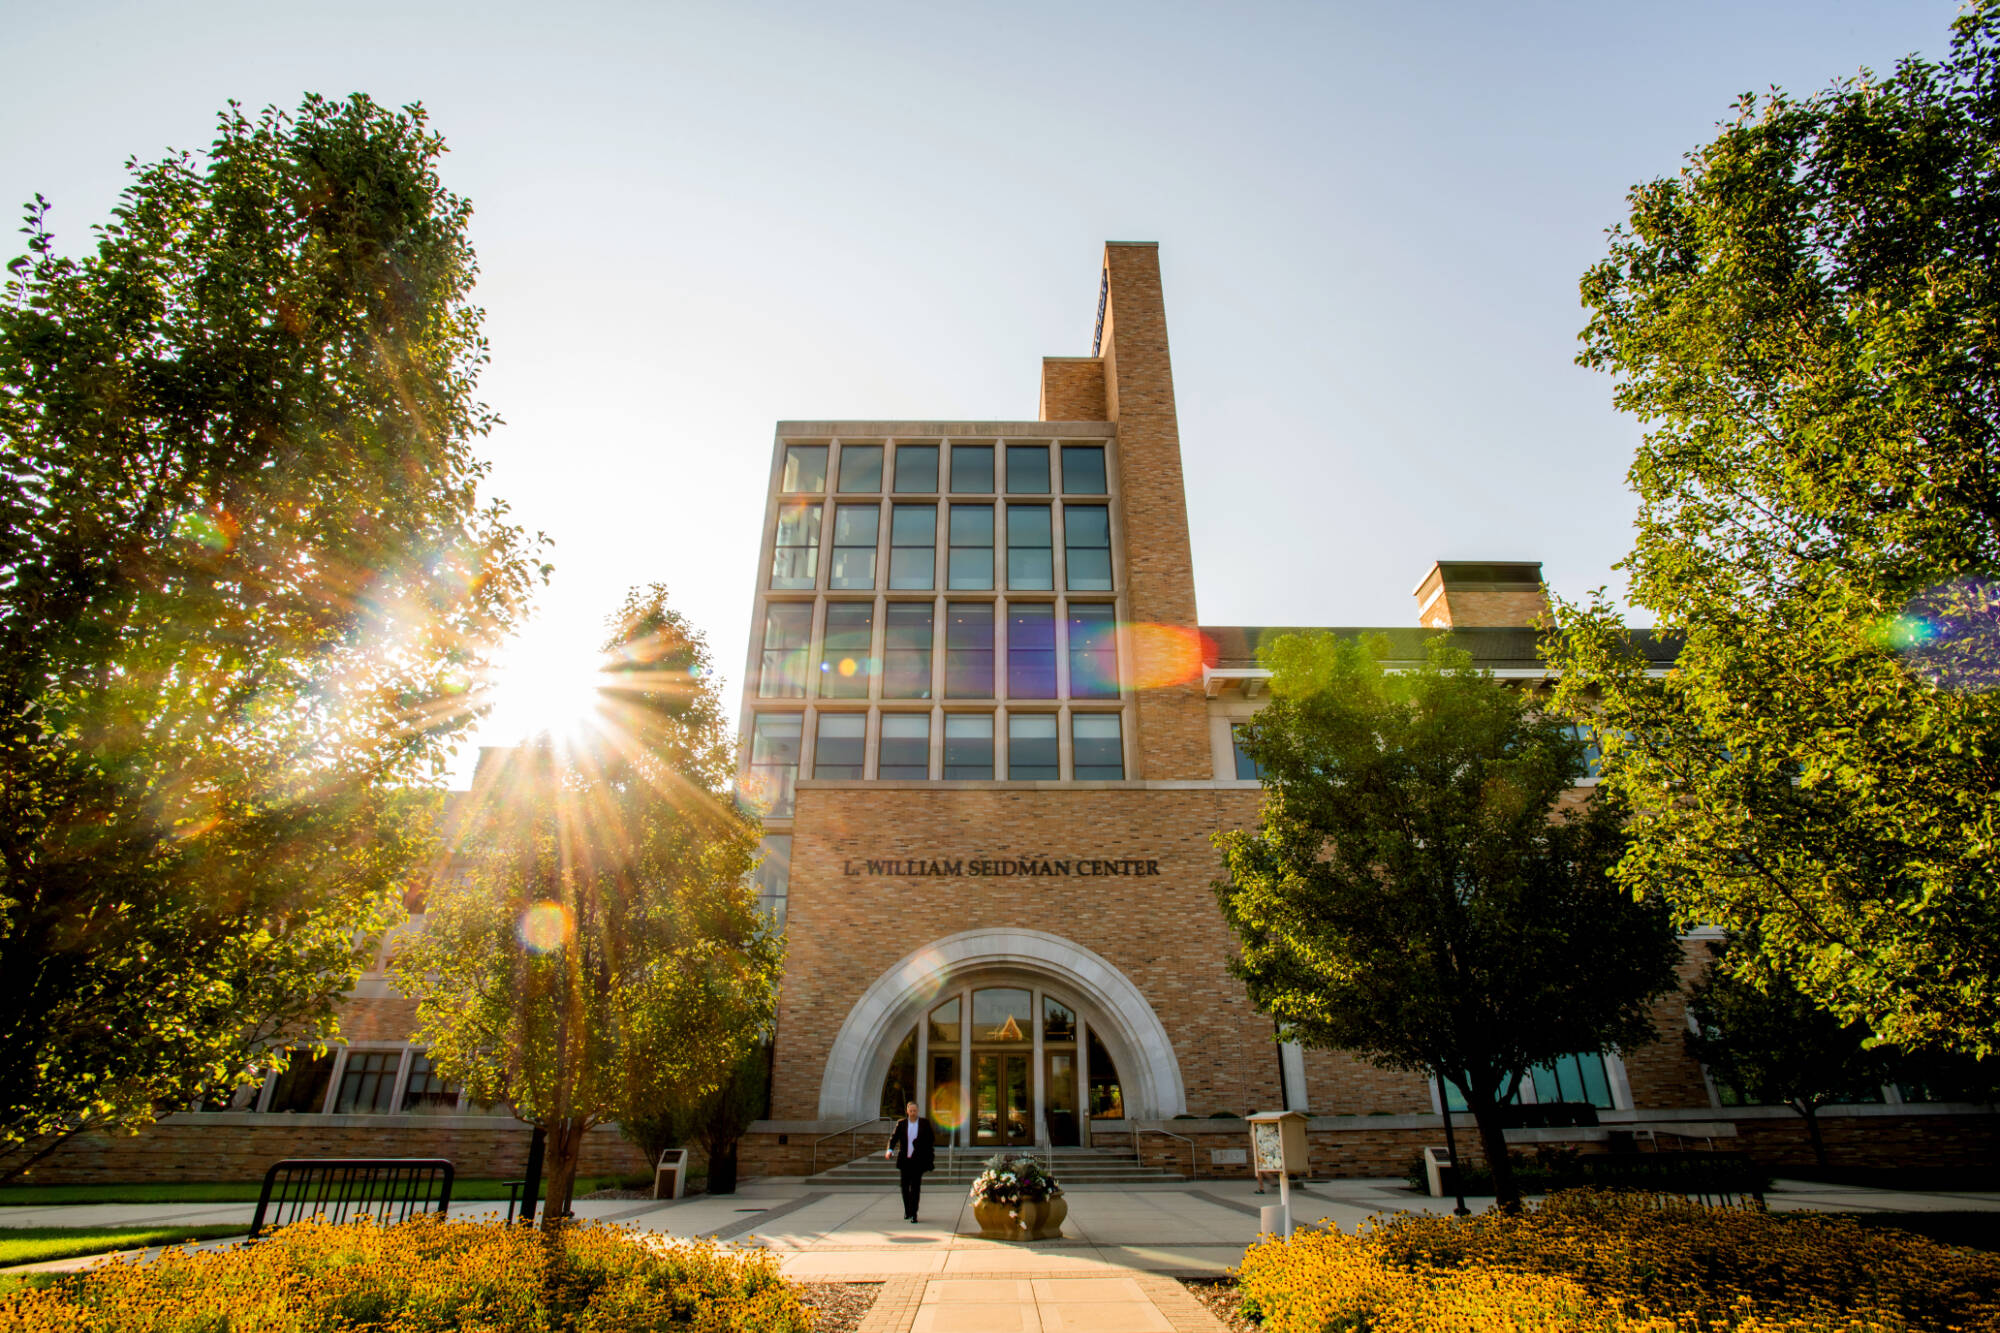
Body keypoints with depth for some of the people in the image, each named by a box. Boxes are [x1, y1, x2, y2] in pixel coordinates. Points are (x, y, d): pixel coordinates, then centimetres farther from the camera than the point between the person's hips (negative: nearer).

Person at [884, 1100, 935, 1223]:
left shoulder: (925, 1123, 0)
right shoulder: (901, 1123, 3)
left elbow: (931, 1139, 5)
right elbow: (894, 1137, -3)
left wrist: (930, 1157, 2)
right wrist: (890, 1150, -21)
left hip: (918, 1161, -2)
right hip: (904, 1160, 2)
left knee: (915, 1187, -6)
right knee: (905, 1187, 11)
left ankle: (913, 1214, -1)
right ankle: (907, 1210, 30)